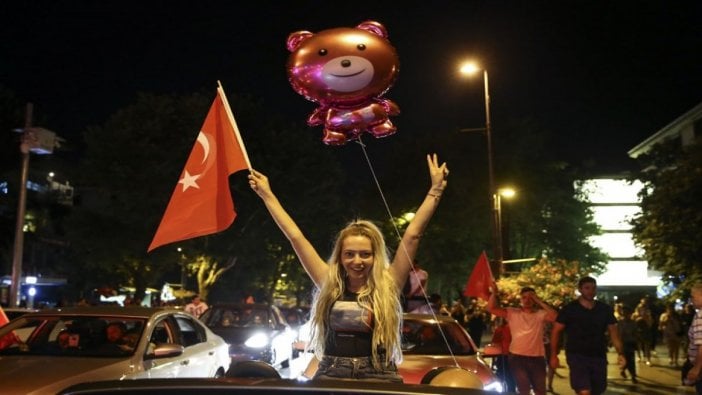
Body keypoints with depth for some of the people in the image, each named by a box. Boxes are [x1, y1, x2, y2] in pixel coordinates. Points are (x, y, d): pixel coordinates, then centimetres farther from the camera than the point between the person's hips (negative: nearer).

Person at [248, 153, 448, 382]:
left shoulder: (387, 286, 3)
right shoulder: (329, 284, 7)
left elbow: (412, 235, 0)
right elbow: (295, 236, 9)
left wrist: (435, 190, -2)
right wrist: (267, 195, 13)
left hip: (377, 377, -1)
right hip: (331, 375, 1)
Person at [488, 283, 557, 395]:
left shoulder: (540, 314, 1)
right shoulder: (512, 313, -1)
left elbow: (554, 316, -19)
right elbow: (491, 308, -9)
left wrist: (539, 301, -17)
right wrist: (494, 293, -23)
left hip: (537, 357, 2)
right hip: (517, 357, -2)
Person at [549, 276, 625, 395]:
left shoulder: (605, 309, 4)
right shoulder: (569, 309, -6)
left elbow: (613, 332, 8)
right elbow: (556, 331, -2)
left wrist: (620, 353, -5)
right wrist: (554, 355, -5)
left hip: (599, 357, 4)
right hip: (577, 356, -4)